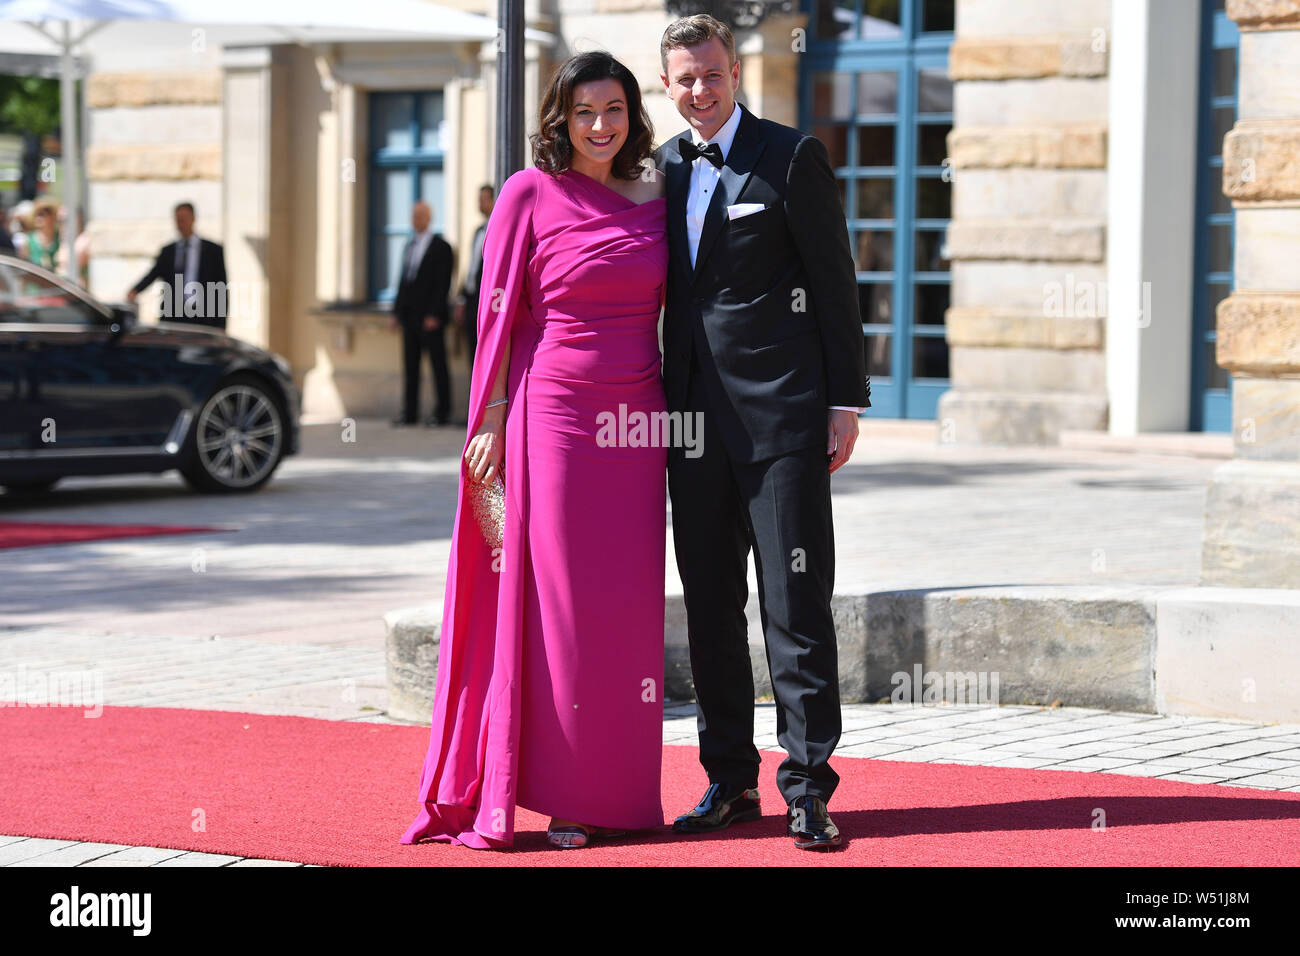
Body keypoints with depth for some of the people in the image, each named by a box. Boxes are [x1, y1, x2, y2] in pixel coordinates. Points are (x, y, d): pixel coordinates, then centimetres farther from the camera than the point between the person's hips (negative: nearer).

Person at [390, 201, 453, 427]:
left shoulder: (440, 247, -5)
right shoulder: (408, 246, 17)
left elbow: (443, 283, -10)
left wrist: (434, 315, -16)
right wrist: (397, 311, 14)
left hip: (431, 317, -7)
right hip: (410, 315, 7)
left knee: (438, 364, -2)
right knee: (410, 366, 6)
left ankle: (442, 413, 1)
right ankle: (410, 413, 9)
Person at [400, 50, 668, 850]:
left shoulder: (654, 200, 11)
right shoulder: (531, 194, -2)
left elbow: (666, 310, 16)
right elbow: (500, 313, -3)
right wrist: (492, 421, -8)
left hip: (634, 424, 4)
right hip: (552, 416, -4)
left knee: (631, 606, 4)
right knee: (560, 600, -4)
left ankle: (621, 793, 11)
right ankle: (564, 800, 1)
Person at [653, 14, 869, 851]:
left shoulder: (792, 156, -2)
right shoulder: (663, 169, 13)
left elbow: (835, 282, -3)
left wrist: (846, 402, -7)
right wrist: (658, 406, 12)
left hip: (781, 412, -5)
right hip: (694, 418, 6)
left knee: (796, 602, -5)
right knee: (710, 607, 8)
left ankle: (808, 788, -1)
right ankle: (730, 782, 17)